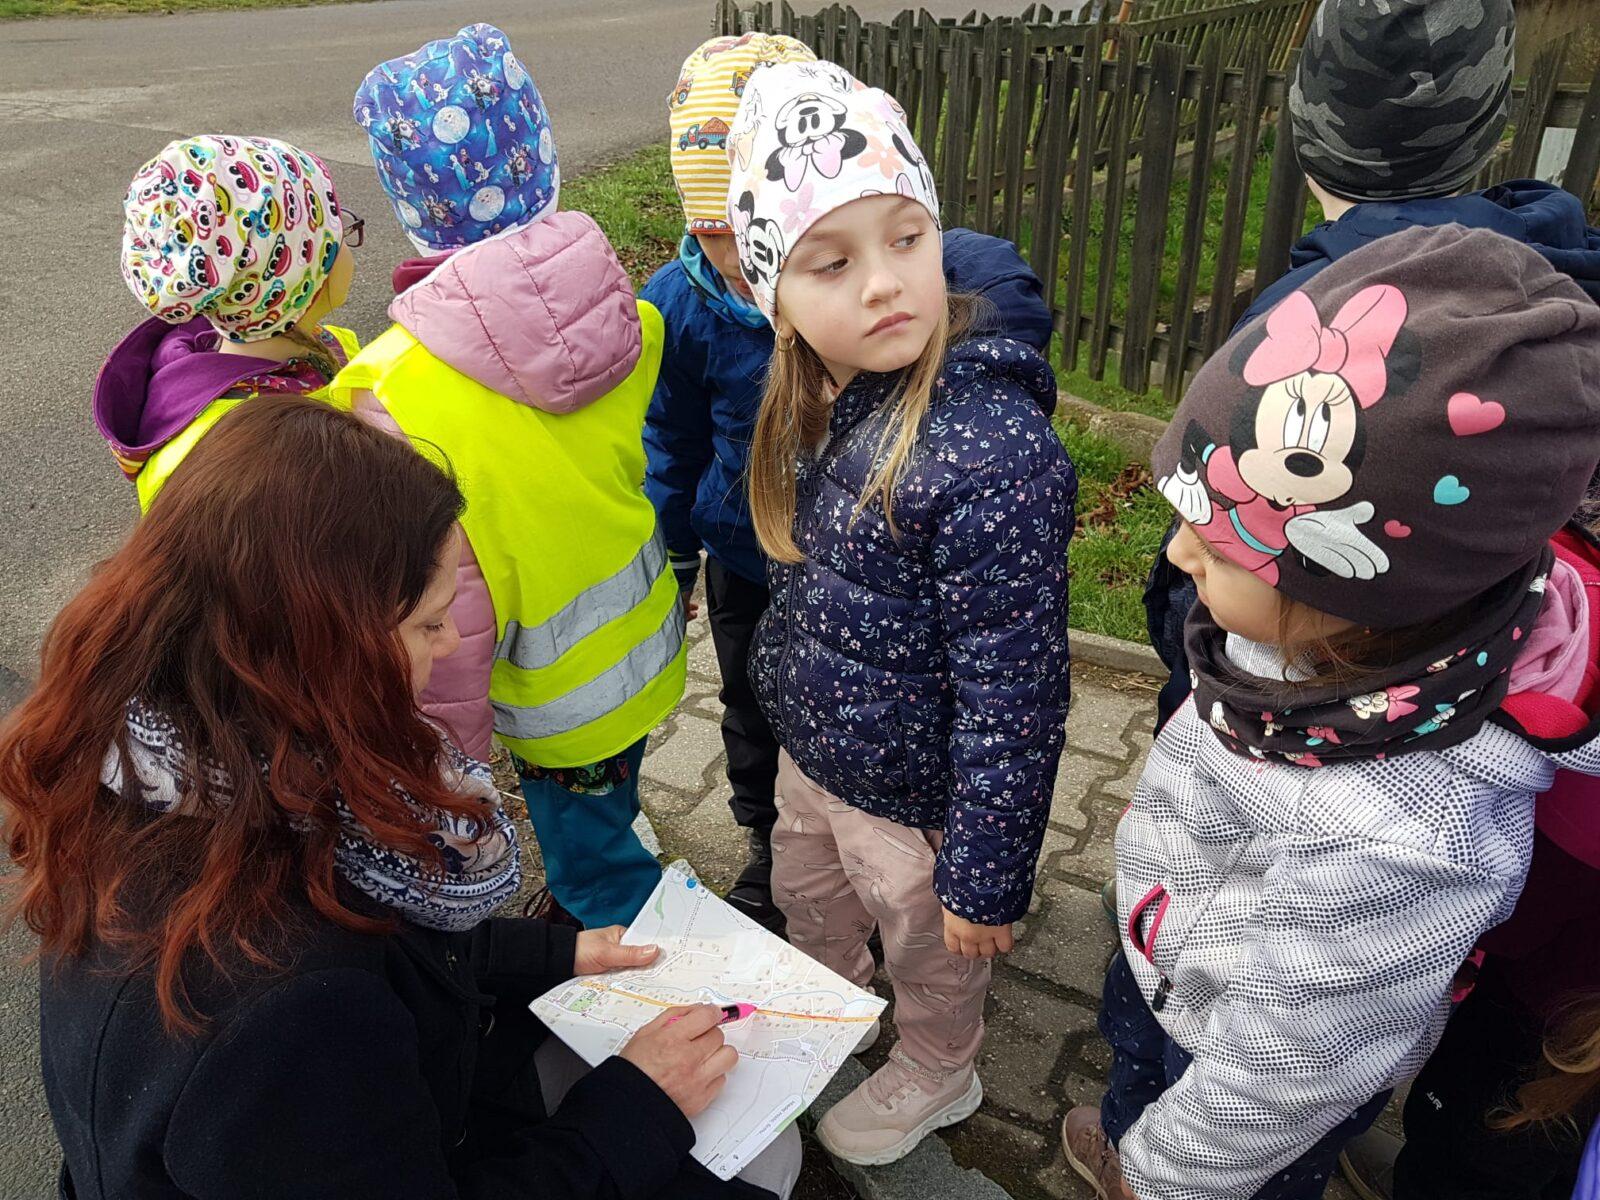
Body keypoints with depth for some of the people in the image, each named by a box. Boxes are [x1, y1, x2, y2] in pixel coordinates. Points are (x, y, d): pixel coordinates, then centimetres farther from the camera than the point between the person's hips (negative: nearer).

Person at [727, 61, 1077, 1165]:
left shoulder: (994, 451, -34)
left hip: (913, 797, -7)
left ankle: (936, 1077, 56)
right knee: (806, 899, 32)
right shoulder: (827, 400, -8)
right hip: (813, 752, 8)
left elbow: (1013, 694, -28)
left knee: (929, 951, 23)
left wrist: (988, 875, -20)